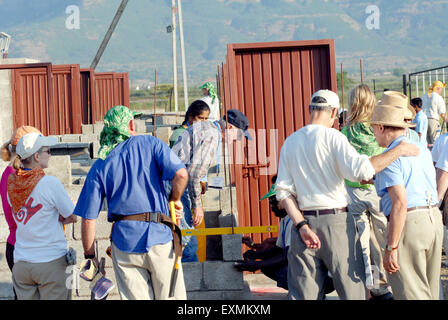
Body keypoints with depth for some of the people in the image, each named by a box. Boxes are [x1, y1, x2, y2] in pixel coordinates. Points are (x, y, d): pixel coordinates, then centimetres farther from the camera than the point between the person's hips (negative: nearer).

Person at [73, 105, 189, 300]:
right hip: (160, 236, -1)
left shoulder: (100, 167, 6)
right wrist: (175, 200, 6)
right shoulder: (150, 144, 3)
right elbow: (181, 174, -12)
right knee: (171, 297, 6)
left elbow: (88, 218, 3)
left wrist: (90, 255, 11)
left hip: (125, 242, 2)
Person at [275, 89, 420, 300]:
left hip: (305, 221, 5)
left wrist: (302, 226, -3)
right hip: (336, 221, -5)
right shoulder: (332, 136, -6)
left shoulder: (290, 142, 11)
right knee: (353, 290, 2)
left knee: (304, 294, 5)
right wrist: (399, 150, -13)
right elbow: (360, 170, -22)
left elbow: (283, 190, 4)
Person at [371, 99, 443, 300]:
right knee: (429, 290, 17)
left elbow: (400, 203, -20)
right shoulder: (423, 151, 15)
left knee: (411, 293, -5)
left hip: (408, 223, -9)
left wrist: (391, 248, -19)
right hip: (434, 218, 9)